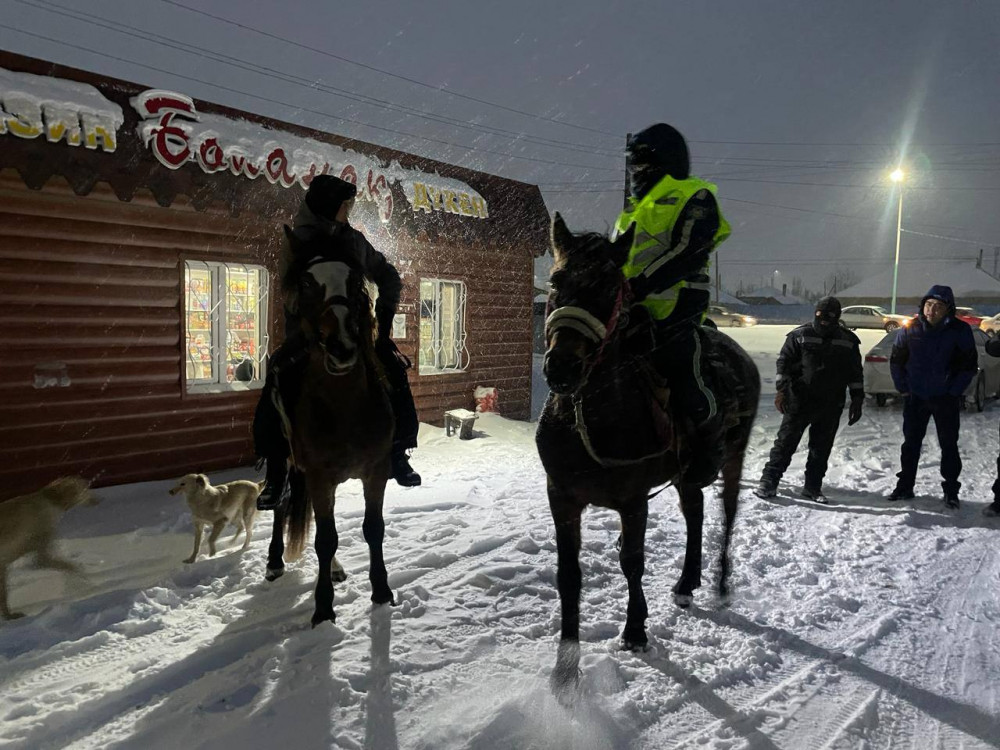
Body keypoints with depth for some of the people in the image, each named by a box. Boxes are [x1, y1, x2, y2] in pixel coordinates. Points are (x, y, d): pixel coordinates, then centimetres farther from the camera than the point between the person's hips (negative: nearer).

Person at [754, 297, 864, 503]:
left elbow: (856, 374, 12)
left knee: (821, 448, 8)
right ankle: (769, 482, 3)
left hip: (831, 406, 3)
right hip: (800, 401, -2)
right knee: (785, 441, -2)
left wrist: (857, 400, 8)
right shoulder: (800, 335, -1)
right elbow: (784, 362, -2)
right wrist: (781, 390, -12)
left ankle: (813, 487, 19)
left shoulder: (848, 341, 7)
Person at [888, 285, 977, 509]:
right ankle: (905, 486, 20)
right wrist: (903, 388, 2)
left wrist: (954, 392, -7)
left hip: (946, 400, -2)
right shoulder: (910, 329, -4)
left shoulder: (960, 331, -9)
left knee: (949, 445, 6)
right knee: (911, 442, 10)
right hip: (915, 398, 2)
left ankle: (951, 490, 18)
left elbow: (969, 366, -4)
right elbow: (896, 360, 5)